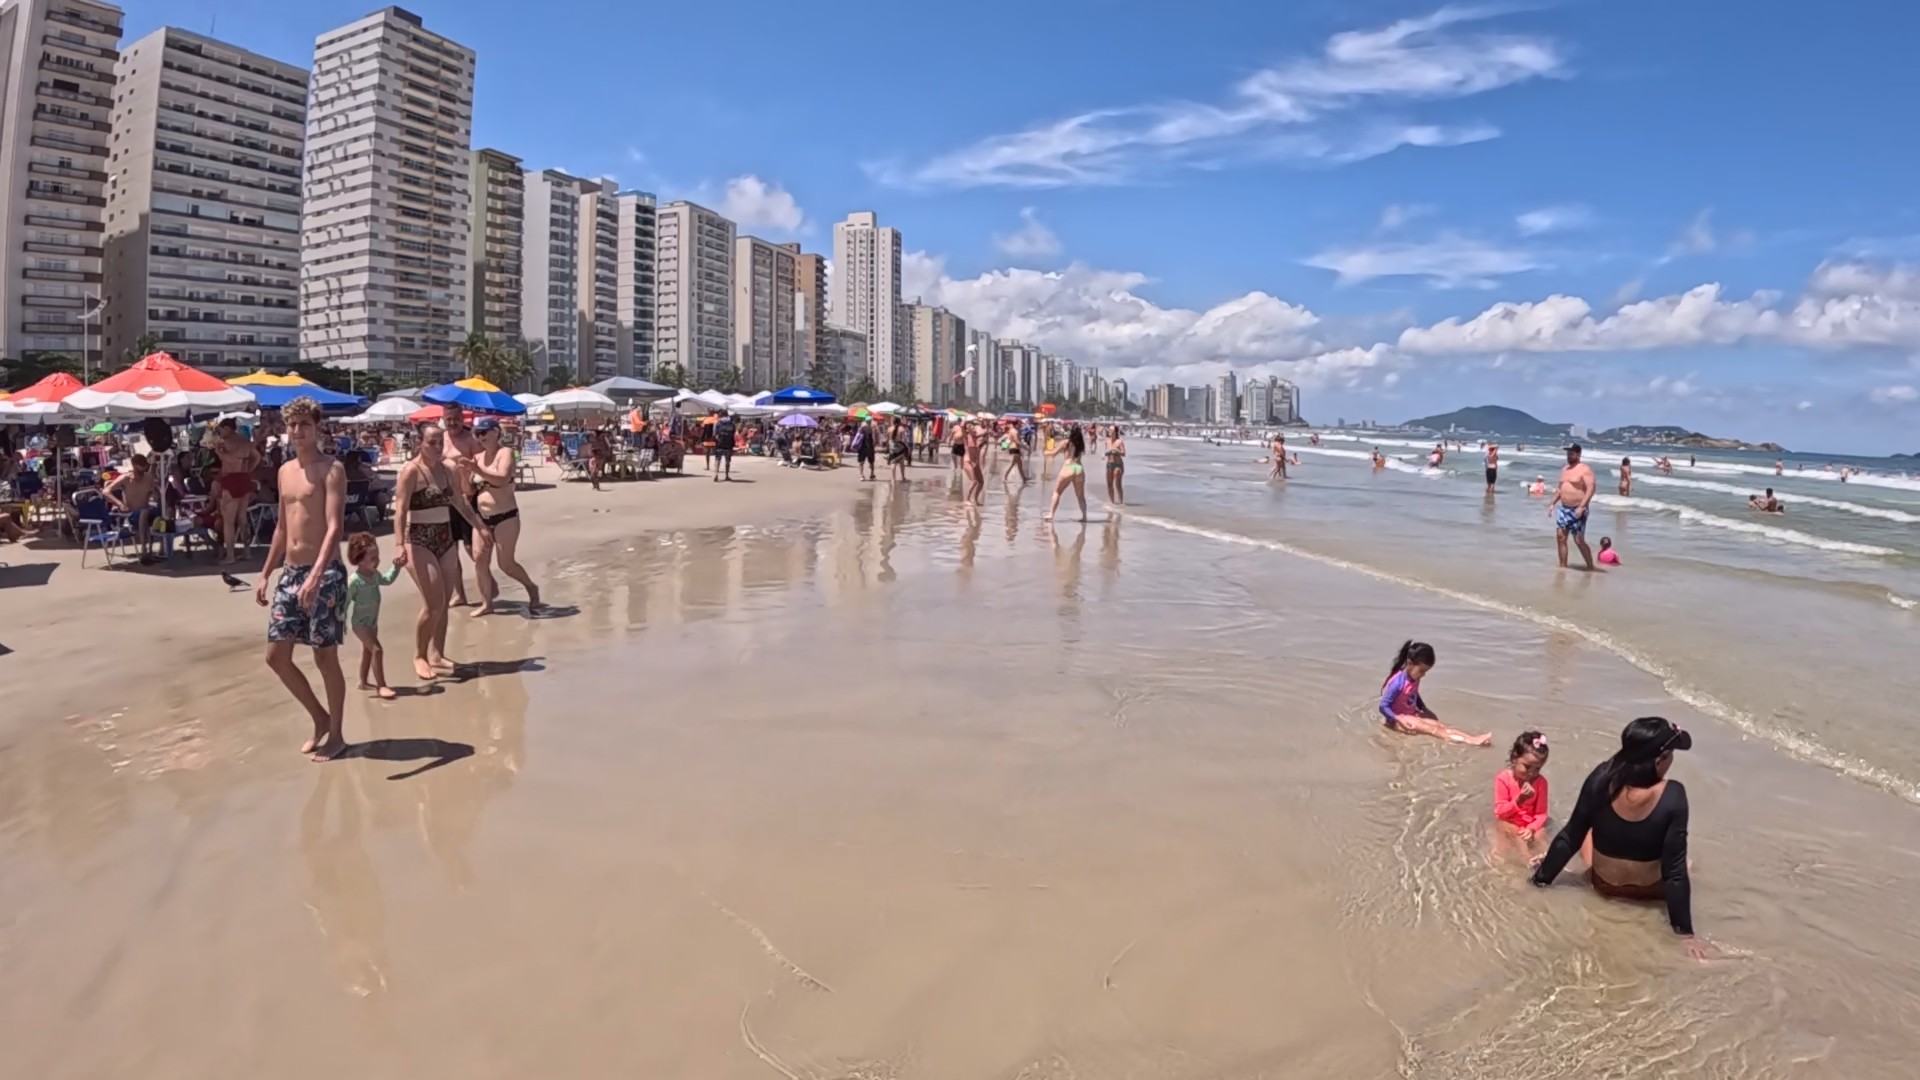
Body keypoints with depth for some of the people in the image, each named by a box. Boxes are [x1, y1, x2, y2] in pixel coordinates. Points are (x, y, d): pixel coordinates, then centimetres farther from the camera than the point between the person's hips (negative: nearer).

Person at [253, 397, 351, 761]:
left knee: (325, 657, 0)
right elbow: (282, 528, 21)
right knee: (276, 655, 8)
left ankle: (336, 734, 14)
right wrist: (265, 574, 19)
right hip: (290, 573, 8)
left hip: (324, 573, -8)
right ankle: (320, 717, 27)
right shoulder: (285, 471, 14)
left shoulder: (331, 470, -10)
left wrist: (316, 575, -31)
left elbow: (335, 528, -20)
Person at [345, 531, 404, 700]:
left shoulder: (375, 574, -1)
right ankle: (381, 685, -15)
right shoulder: (355, 581, -25)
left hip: (372, 621, 9)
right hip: (360, 622, -9)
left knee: (367, 650, 20)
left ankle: (364, 682, 36)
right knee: (376, 650, -17)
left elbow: (387, 580, 22)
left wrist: (396, 566, 15)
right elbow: (345, 602, -20)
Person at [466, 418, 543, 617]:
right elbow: (470, 490, 14)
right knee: (479, 560, -1)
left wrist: (477, 470, -35)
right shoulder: (478, 457, 9)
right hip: (482, 518, 6)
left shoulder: (505, 453, -9)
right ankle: (487, 603, 10)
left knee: (506, 564, -2)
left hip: (505, 517, -6)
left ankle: (531, 588, 23)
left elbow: (502, 479, -27)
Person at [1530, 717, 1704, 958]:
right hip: (1650, 890, -1)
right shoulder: (1673, 796, -29)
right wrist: (1684, 932, -14)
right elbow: (1675, 870, -24)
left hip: (1602, 884, 1)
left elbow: (1570, 838, -14)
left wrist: (1541, 878, -2)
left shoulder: (1602, 778, -24)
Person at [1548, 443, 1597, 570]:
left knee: (1579, 540, -6)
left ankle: (1590, 567, 6)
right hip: (1563, 508, 8)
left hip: (1577, 510, -8)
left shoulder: (1585, 469, -10)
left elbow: (1590, 489, -18)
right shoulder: (1565, 469, 15)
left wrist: (1581, 507, -27)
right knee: (1560, 537, 4)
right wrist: (1552, 503, 13)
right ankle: (1563, 566, 11)